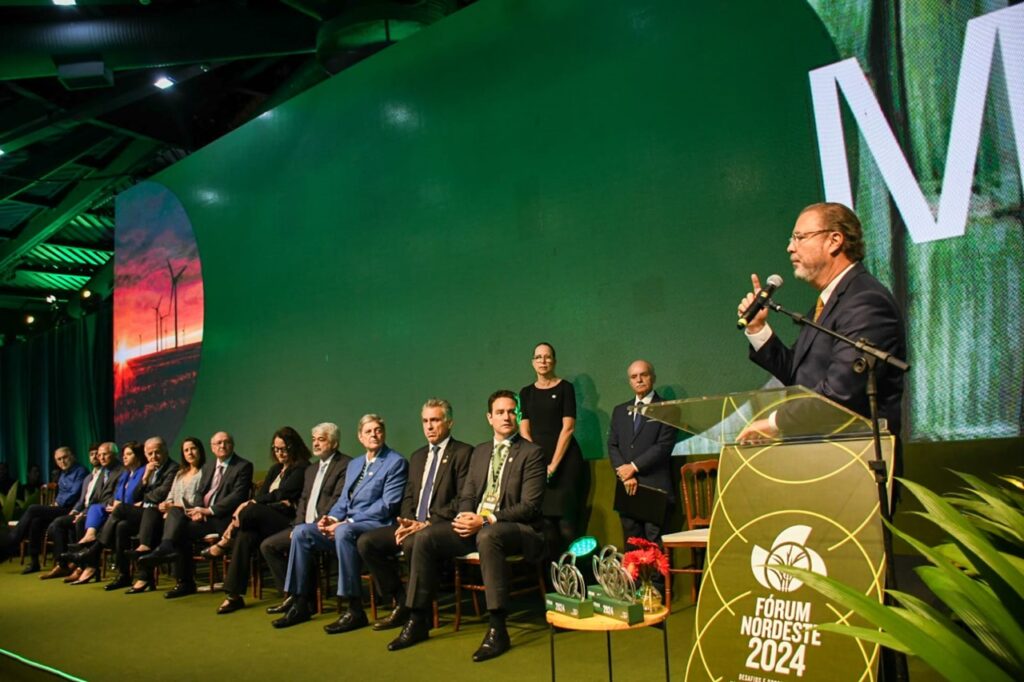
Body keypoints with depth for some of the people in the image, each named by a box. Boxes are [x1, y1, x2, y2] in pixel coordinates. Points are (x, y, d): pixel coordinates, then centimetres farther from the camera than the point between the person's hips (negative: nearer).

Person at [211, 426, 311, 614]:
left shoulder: (301, 469, -2)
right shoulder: (275, 469, 21)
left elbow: (281, 494, -11)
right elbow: (259, 495, 9)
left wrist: (250, 504, -9)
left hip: (287, 520, -6)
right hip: (266, 519, 6)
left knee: (251, 511, -30)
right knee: (246, 536, -25)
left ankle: (223, 544, -3)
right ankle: (234, 595, -21)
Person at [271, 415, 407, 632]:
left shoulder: (396, 462, -3)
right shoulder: (354, 464, 22)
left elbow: (387, 505, -12)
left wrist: (346, 522, -16)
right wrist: (331, 517, -3)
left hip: (375, 525, -8)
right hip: (347, 523, 8)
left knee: (344, 532, -37)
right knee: (301, 532, -10)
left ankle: (354, 610, -29)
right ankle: (300, 604, -4)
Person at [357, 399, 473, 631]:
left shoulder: (463, 452, -3)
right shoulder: (418, 456, 21)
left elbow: (463, 499, -12)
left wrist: (427, 523, -18)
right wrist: (406, 522, -2)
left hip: (441, 526, -8)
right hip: (413, 524, 8)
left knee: (412, 543, -36)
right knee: (366, 541, -10)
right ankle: (401, 603, -2)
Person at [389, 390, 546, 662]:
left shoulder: (532, 453, -4)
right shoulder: (479, 451, 17)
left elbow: (529, 506, -12)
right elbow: (466, 495, 16)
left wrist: (485, 521, -21)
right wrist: (465, 517, -8)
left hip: (516, 528, -6)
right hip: (476, 525, 6)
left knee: (487, 536, -39)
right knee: (425, 537, -13)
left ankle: (497, 629, -33)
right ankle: (418, 621, -3)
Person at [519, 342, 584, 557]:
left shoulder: (565, 388, 1)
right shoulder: (526, 392, 12)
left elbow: (568, 428, -6)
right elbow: (524, 431, 7)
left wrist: (553, 464, -12)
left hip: (565, 460, -3)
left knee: (566, 521, -7)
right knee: (545, 521, 4)